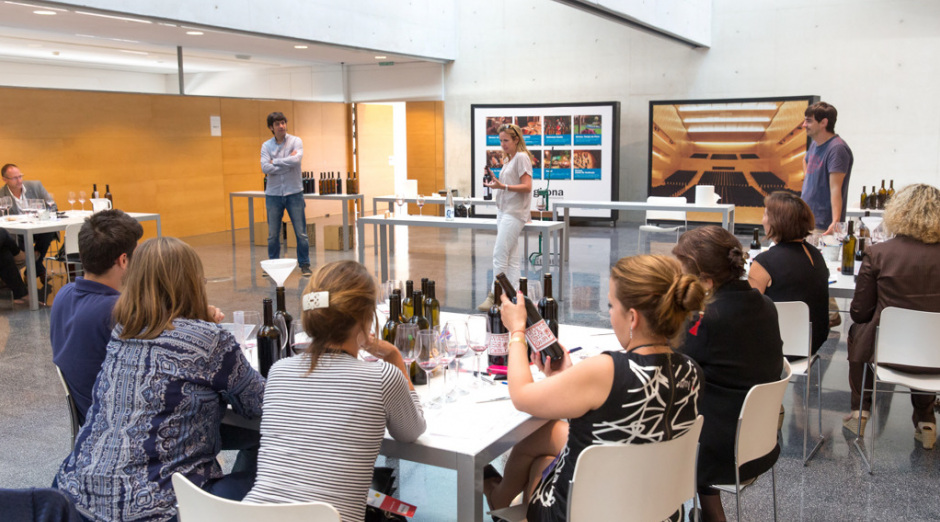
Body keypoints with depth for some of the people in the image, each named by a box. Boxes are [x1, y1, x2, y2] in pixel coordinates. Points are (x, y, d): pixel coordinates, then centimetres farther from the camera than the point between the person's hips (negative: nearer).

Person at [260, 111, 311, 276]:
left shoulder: (296, 141, -1)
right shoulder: (266, 146, 3)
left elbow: (296, 160, -20)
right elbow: (265, 168, -11)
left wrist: (275, 162, -10)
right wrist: (287, 163, -13)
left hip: (294, 193, -2)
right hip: (273, 194, 2)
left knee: (301, 233, 2)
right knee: (273, 235, 9)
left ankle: (304, 264, 13)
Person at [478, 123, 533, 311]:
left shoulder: (521, 157, -8)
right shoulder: (508, 159, 19)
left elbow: (527, 186, -17)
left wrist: (502, 186, -26)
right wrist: (494, 180, 8)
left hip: (514, 213, -10)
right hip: (503, 211, 10)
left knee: (499, 255, -13)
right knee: (511, 257, 8)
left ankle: (494, 295, -11)